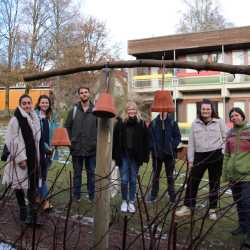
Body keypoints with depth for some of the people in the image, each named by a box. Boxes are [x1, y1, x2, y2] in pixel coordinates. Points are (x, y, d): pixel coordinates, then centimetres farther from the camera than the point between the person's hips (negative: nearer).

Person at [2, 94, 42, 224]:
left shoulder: (34, 118, 12)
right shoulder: (15, 120, -9)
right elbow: (14, 141, -15)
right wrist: (21, 158, -19)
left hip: (33, 157, 6)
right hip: (20, 157, -6)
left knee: (33, 183, 6)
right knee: (20, 184, 5)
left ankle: (32, 211, 13)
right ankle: (23, 210, 18)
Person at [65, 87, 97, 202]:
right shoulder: (74, 110, 4)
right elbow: (67, 127, 6)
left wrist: (96, 141, -3)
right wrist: (71, 140, 0)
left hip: (91, 148, 0)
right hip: (76, 148, 1)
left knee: (91, 173, 9)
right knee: (77, 173, 10)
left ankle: (92, 195, 21)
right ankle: (76, 195, 21)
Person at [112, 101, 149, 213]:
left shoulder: (141, 124, 2)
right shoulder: (120, 123, 0)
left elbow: (145, 141, 3)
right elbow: (115, 140, 0)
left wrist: (145, 156, -2)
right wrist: (115, 155, -5)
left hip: (135, 157, 1)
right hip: (123, 156, 0)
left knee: (133, 180, 8)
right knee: (124, 180, 1)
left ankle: (131, 202, 21)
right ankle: (124, 201, 19)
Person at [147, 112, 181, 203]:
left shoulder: (172, 123, 0)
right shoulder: (153, 123, -1)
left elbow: (178, 136, 1)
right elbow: (150, 136, 0)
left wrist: (172, 147, -10)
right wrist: (153, 147, -10)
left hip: (169, 154, 0)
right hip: (157, 154, 1)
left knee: (170, 176, 9)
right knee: (156, 175, 11)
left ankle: (172, 195, 18)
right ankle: (153, 195, 21)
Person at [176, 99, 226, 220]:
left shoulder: (219, 122, 0)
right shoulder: (195, 123, 6)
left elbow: (225, 138, 5)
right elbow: (191, 143, 7)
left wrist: (222, 153, -6)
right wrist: (190, 159, 4)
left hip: (215, 156, -2)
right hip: (199, 156, 2)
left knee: (214, 183, 8)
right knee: (192, 181, 4)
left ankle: (212, 209, 22)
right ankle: (187, 207, 17)